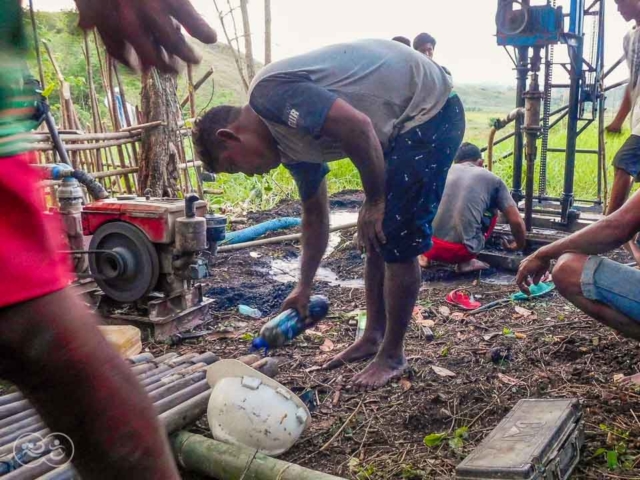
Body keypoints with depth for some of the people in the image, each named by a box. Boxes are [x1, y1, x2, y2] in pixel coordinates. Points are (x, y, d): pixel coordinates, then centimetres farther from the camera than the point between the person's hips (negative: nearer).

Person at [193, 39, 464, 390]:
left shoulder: (269, 93, -18)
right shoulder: (288, 143, 11)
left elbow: (357, 127, -27)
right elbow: (315, 216, 20)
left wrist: (374, 201, -15)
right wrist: (304, 288, 26)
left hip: (428, 110, -10)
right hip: (402, 124, 10)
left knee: (397, 240, -7)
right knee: (376, 235, 12)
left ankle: (392, 356, 8)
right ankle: (374, 336, 25)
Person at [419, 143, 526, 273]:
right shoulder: (492, 179, 12)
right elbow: (516, 221, 7)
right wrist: (520, 246, 28)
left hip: (429, 245, 3)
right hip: (461, 251, -3)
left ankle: (426, 255, 18)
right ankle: (465, 261, 11)